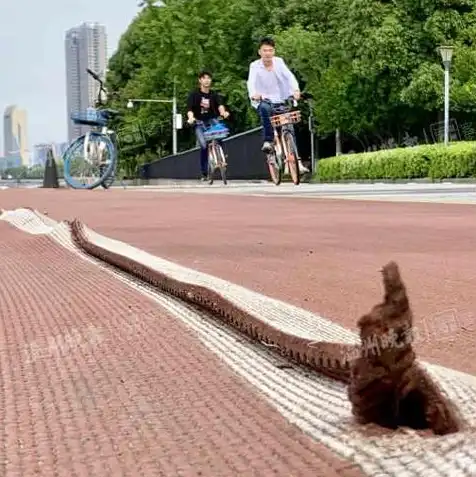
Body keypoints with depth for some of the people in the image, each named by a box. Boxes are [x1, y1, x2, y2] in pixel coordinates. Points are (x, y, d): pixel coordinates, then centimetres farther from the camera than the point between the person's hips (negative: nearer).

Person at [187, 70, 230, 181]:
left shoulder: (214, 94, 2)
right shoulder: (194, 94, -2)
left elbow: (220, 105, -17)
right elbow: (190, 109, -14)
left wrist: (223, 112, -41)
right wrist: (191, 117, -36)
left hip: (212, 120, 2)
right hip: (199, 123, -2)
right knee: (204, 145, -18)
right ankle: (204, 173, -6)